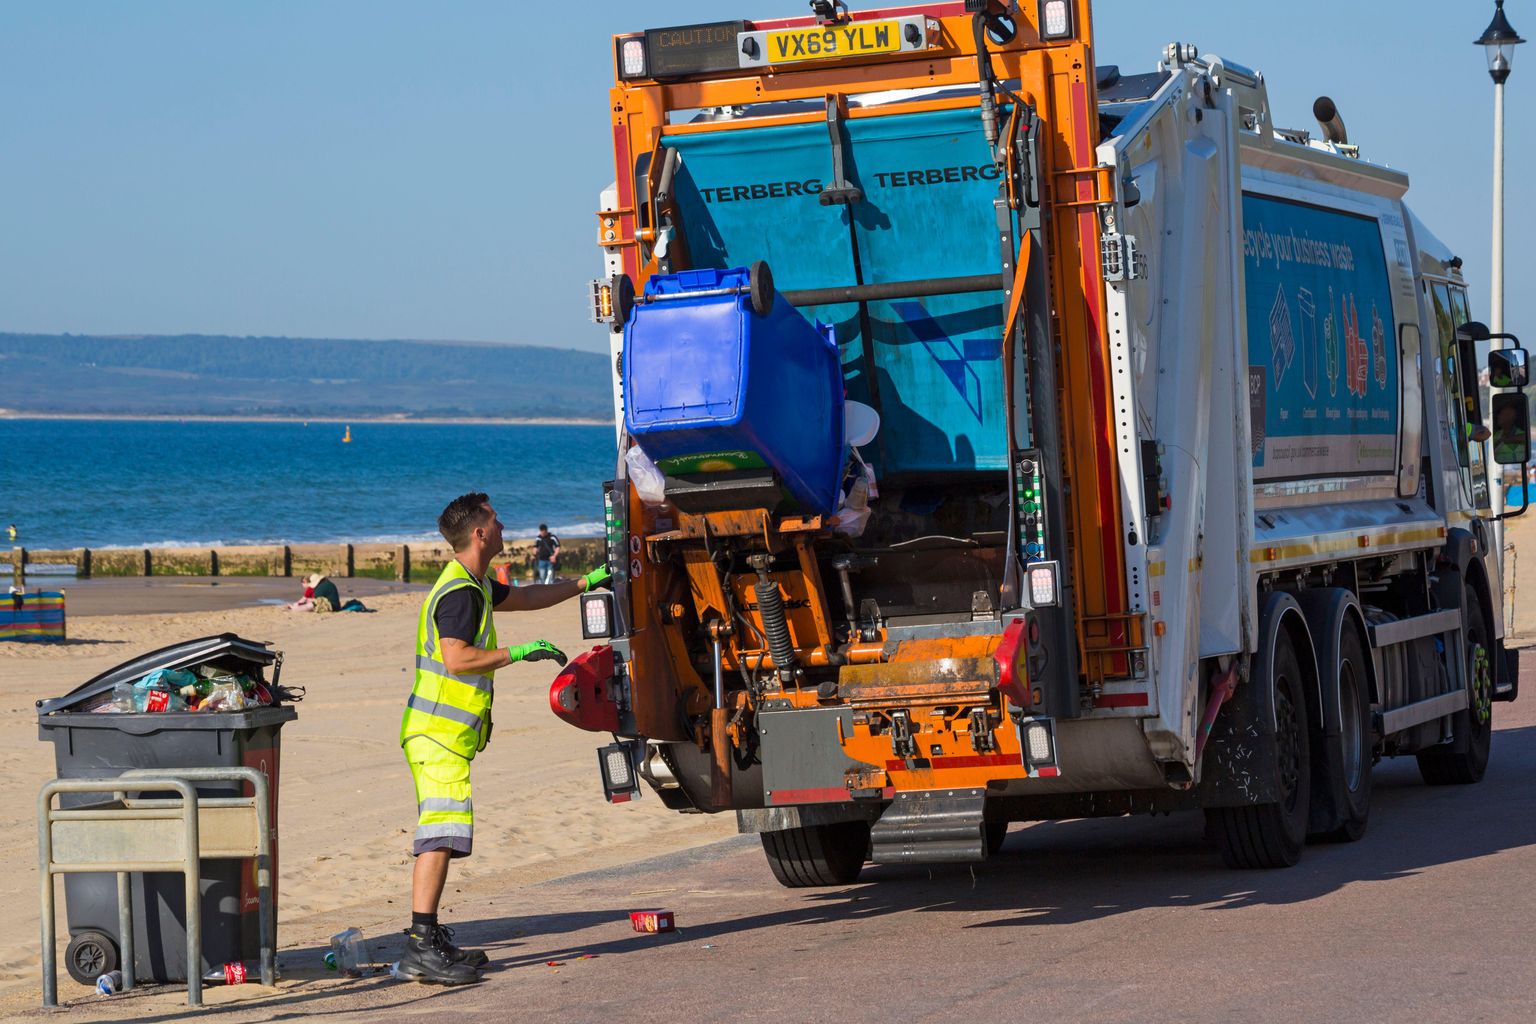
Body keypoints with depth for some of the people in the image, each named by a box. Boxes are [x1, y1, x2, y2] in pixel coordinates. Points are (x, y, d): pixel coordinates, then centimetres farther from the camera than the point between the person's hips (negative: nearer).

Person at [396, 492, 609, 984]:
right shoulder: (459, 592, -15)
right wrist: (519, 652, -19)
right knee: (443, 833, -17)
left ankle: (431, 941, 17)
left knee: (440, 836, 12)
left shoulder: (474, 585, 19)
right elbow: (458, 658, -25)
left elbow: (524, 597, 37)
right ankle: (420, 948, -22)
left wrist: (585, 582, 39)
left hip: (440, 733, 11)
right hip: (440, 734, -11)